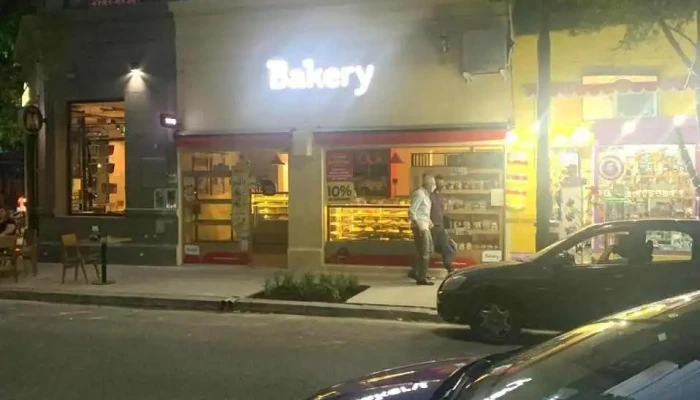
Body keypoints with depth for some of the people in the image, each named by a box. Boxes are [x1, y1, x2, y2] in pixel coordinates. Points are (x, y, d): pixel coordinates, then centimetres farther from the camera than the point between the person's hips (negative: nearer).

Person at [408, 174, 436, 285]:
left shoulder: (426, 194, 14)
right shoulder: (419, 194, -16)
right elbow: (411, 211, -21)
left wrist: (429, 221, 13)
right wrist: (419, 226, -24)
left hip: (425, 226, 10)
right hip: (420, 227, -10)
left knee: (429, 250, 18)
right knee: (424, 252, -5)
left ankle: (415, 272, 26)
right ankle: (421, 278, 1)